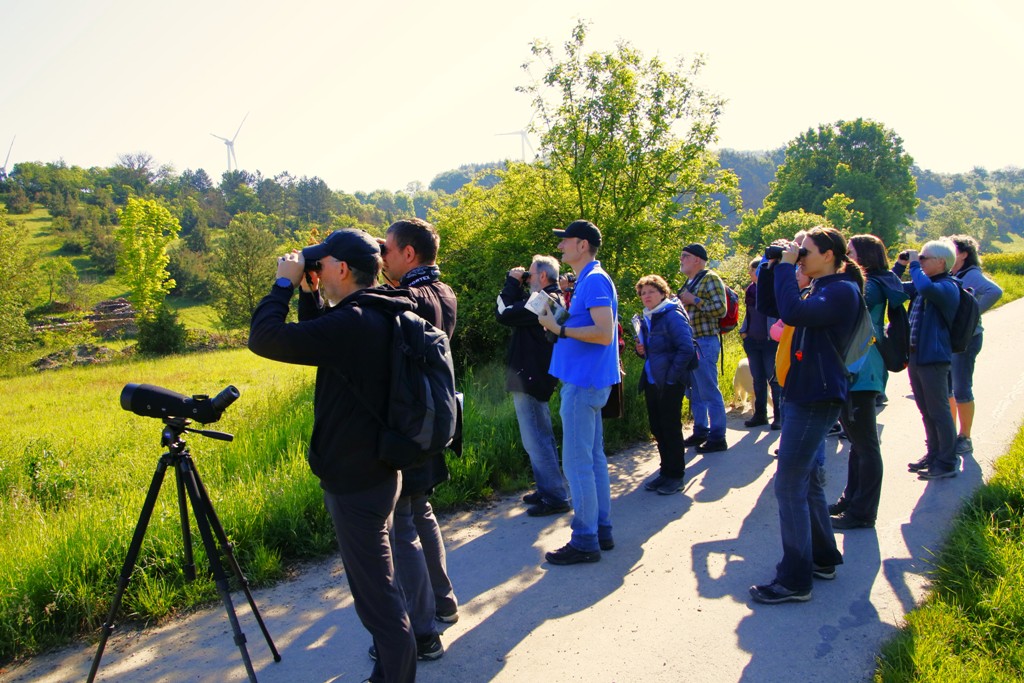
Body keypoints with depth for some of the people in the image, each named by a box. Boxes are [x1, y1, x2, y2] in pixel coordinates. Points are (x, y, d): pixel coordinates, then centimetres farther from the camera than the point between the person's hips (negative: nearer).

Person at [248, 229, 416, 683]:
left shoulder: (352, 324, -25)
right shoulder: (377, 316, 5)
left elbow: (264, 337, -23)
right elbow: (318, 334, 21)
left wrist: (285, 282, -10)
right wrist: (308, 290, 9)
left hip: (355, 482, -11)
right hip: (375, 470, 11)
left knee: (376, 594, 3)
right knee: (376, 583, 24)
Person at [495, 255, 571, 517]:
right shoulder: (554, 299, 13)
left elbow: (504, 314, -21)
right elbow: (520, 308, 19)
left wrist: (512, 282, -9)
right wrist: (516, 285, 8)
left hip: (529, 380, -11)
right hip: (539, 378, 11)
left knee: (535, 441, -7)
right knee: (543, 437, 18)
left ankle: (556, 497, -2)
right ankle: (548, 489, 28)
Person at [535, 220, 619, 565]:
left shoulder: (595, 281, -16)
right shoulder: (587, 281, 16)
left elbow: (604, 333, -24)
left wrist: (558, 328, -20)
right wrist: (560, 318, 9)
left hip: (583, 384, -11)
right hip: (585, 381, 11)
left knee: (577, 463, -5)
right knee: (593, 459, 15)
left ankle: (585, 541, 3)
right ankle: (601, 530, 24)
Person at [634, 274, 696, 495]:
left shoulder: (673, 316, -12)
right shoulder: (645, 319, 12)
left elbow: (686, 349, -19)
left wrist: (671, 378, -19)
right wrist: (641, 350, 0)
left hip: (670, 384, -8)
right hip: (652, 383, 8)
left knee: (671, 429, 0)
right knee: (657, 429, 13)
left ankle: (676, 475, 11)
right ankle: (666, 471, 25)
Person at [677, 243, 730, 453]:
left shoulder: (710, 279, -7)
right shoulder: (689, 283, 19)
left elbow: (721, 308, -17)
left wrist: (694, 301, -17)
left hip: (705, 342, -9)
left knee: (709, 391, -6)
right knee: (694, 392, 14)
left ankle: (717, 437, 1)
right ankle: (700, 431, 24)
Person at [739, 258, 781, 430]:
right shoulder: (750, 289, 10)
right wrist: (743, 331, 11)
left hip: (770, 341, -6)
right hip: (752, 341, 6)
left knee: (774, 379, 0)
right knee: (758, 379, 11)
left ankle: (779, 416, 7)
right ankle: (760, 414, 20)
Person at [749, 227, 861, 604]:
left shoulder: (842, 290, -14)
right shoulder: (818, 289, 16)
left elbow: (793, 312, -30)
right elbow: (768, 306, 18)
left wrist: (786, 267, -19)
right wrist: (772, 267, 6)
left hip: (817, 398, -10)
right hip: (801, 393, 10)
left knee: (789, 486, -9)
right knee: (805, 479, 18)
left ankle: (795, 580, -1)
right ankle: (823, 558, 32)